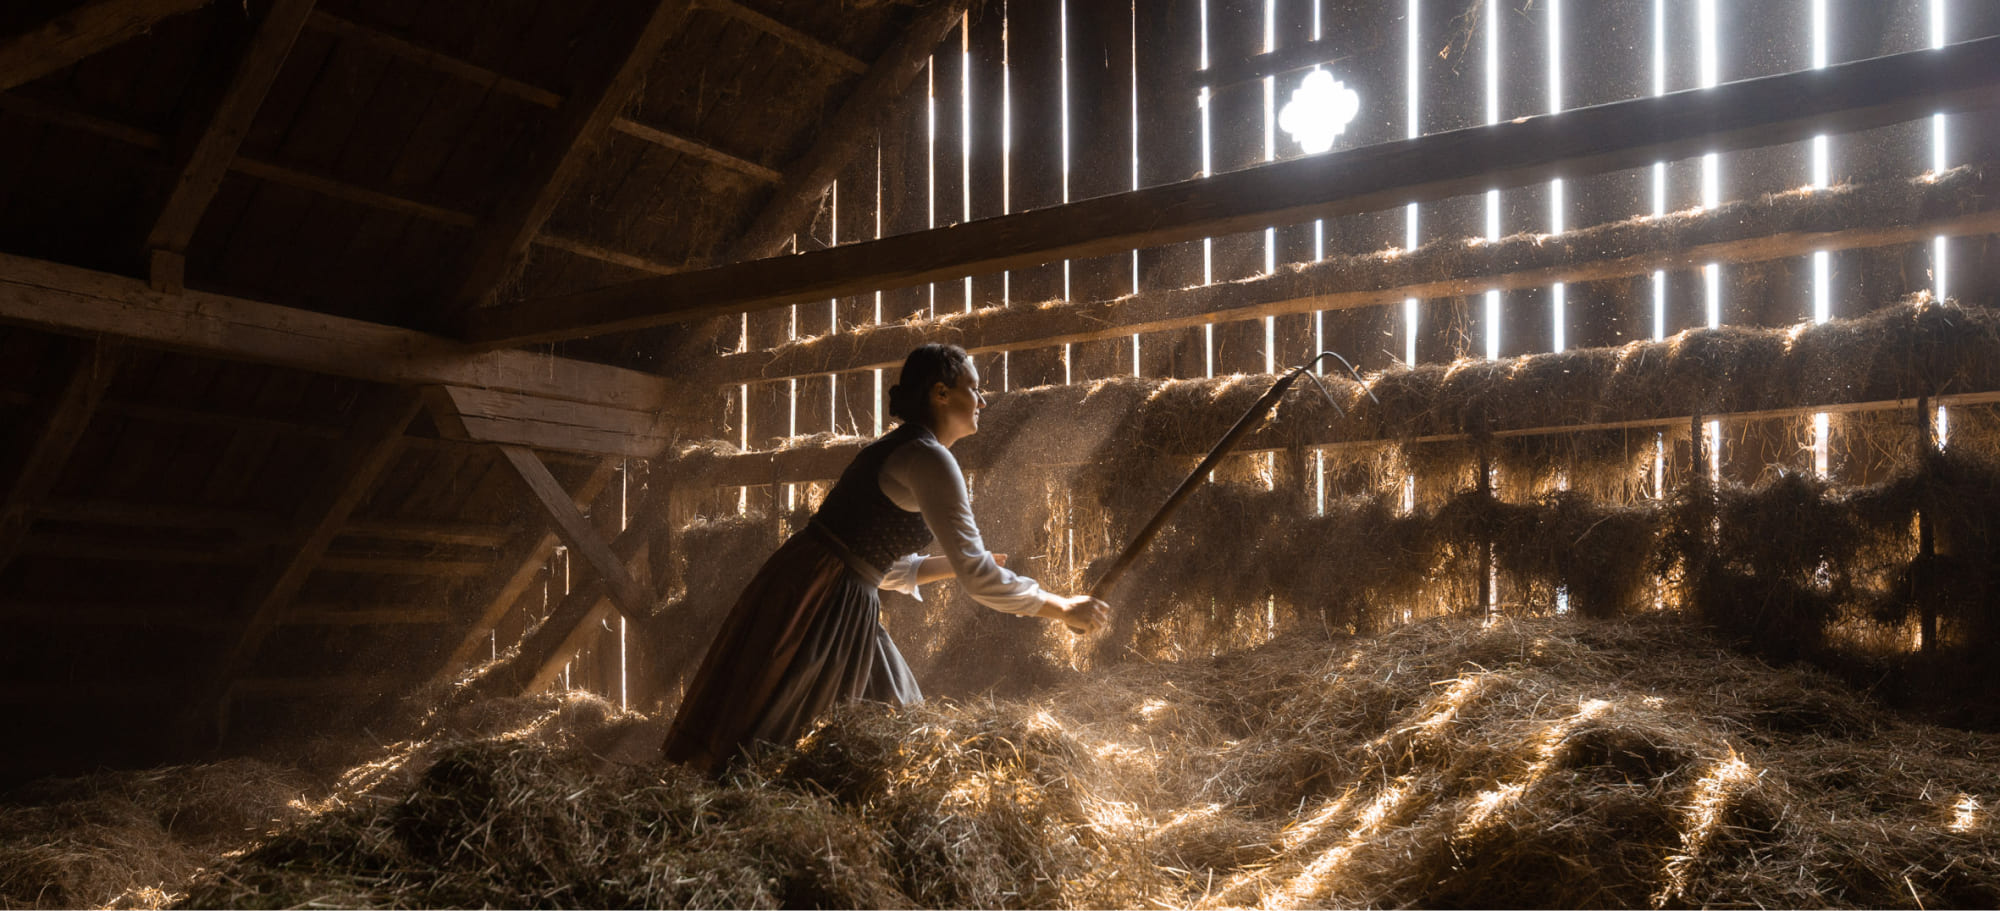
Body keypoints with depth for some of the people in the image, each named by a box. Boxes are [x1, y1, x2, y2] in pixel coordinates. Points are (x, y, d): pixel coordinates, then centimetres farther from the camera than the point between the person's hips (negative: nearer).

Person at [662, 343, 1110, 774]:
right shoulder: (929, 459, -13)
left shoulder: (895, 450, 18)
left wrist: (953, 564, 20)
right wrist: (1062, 607, -7)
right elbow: (977, 577, -17)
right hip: (820, 600, -10)